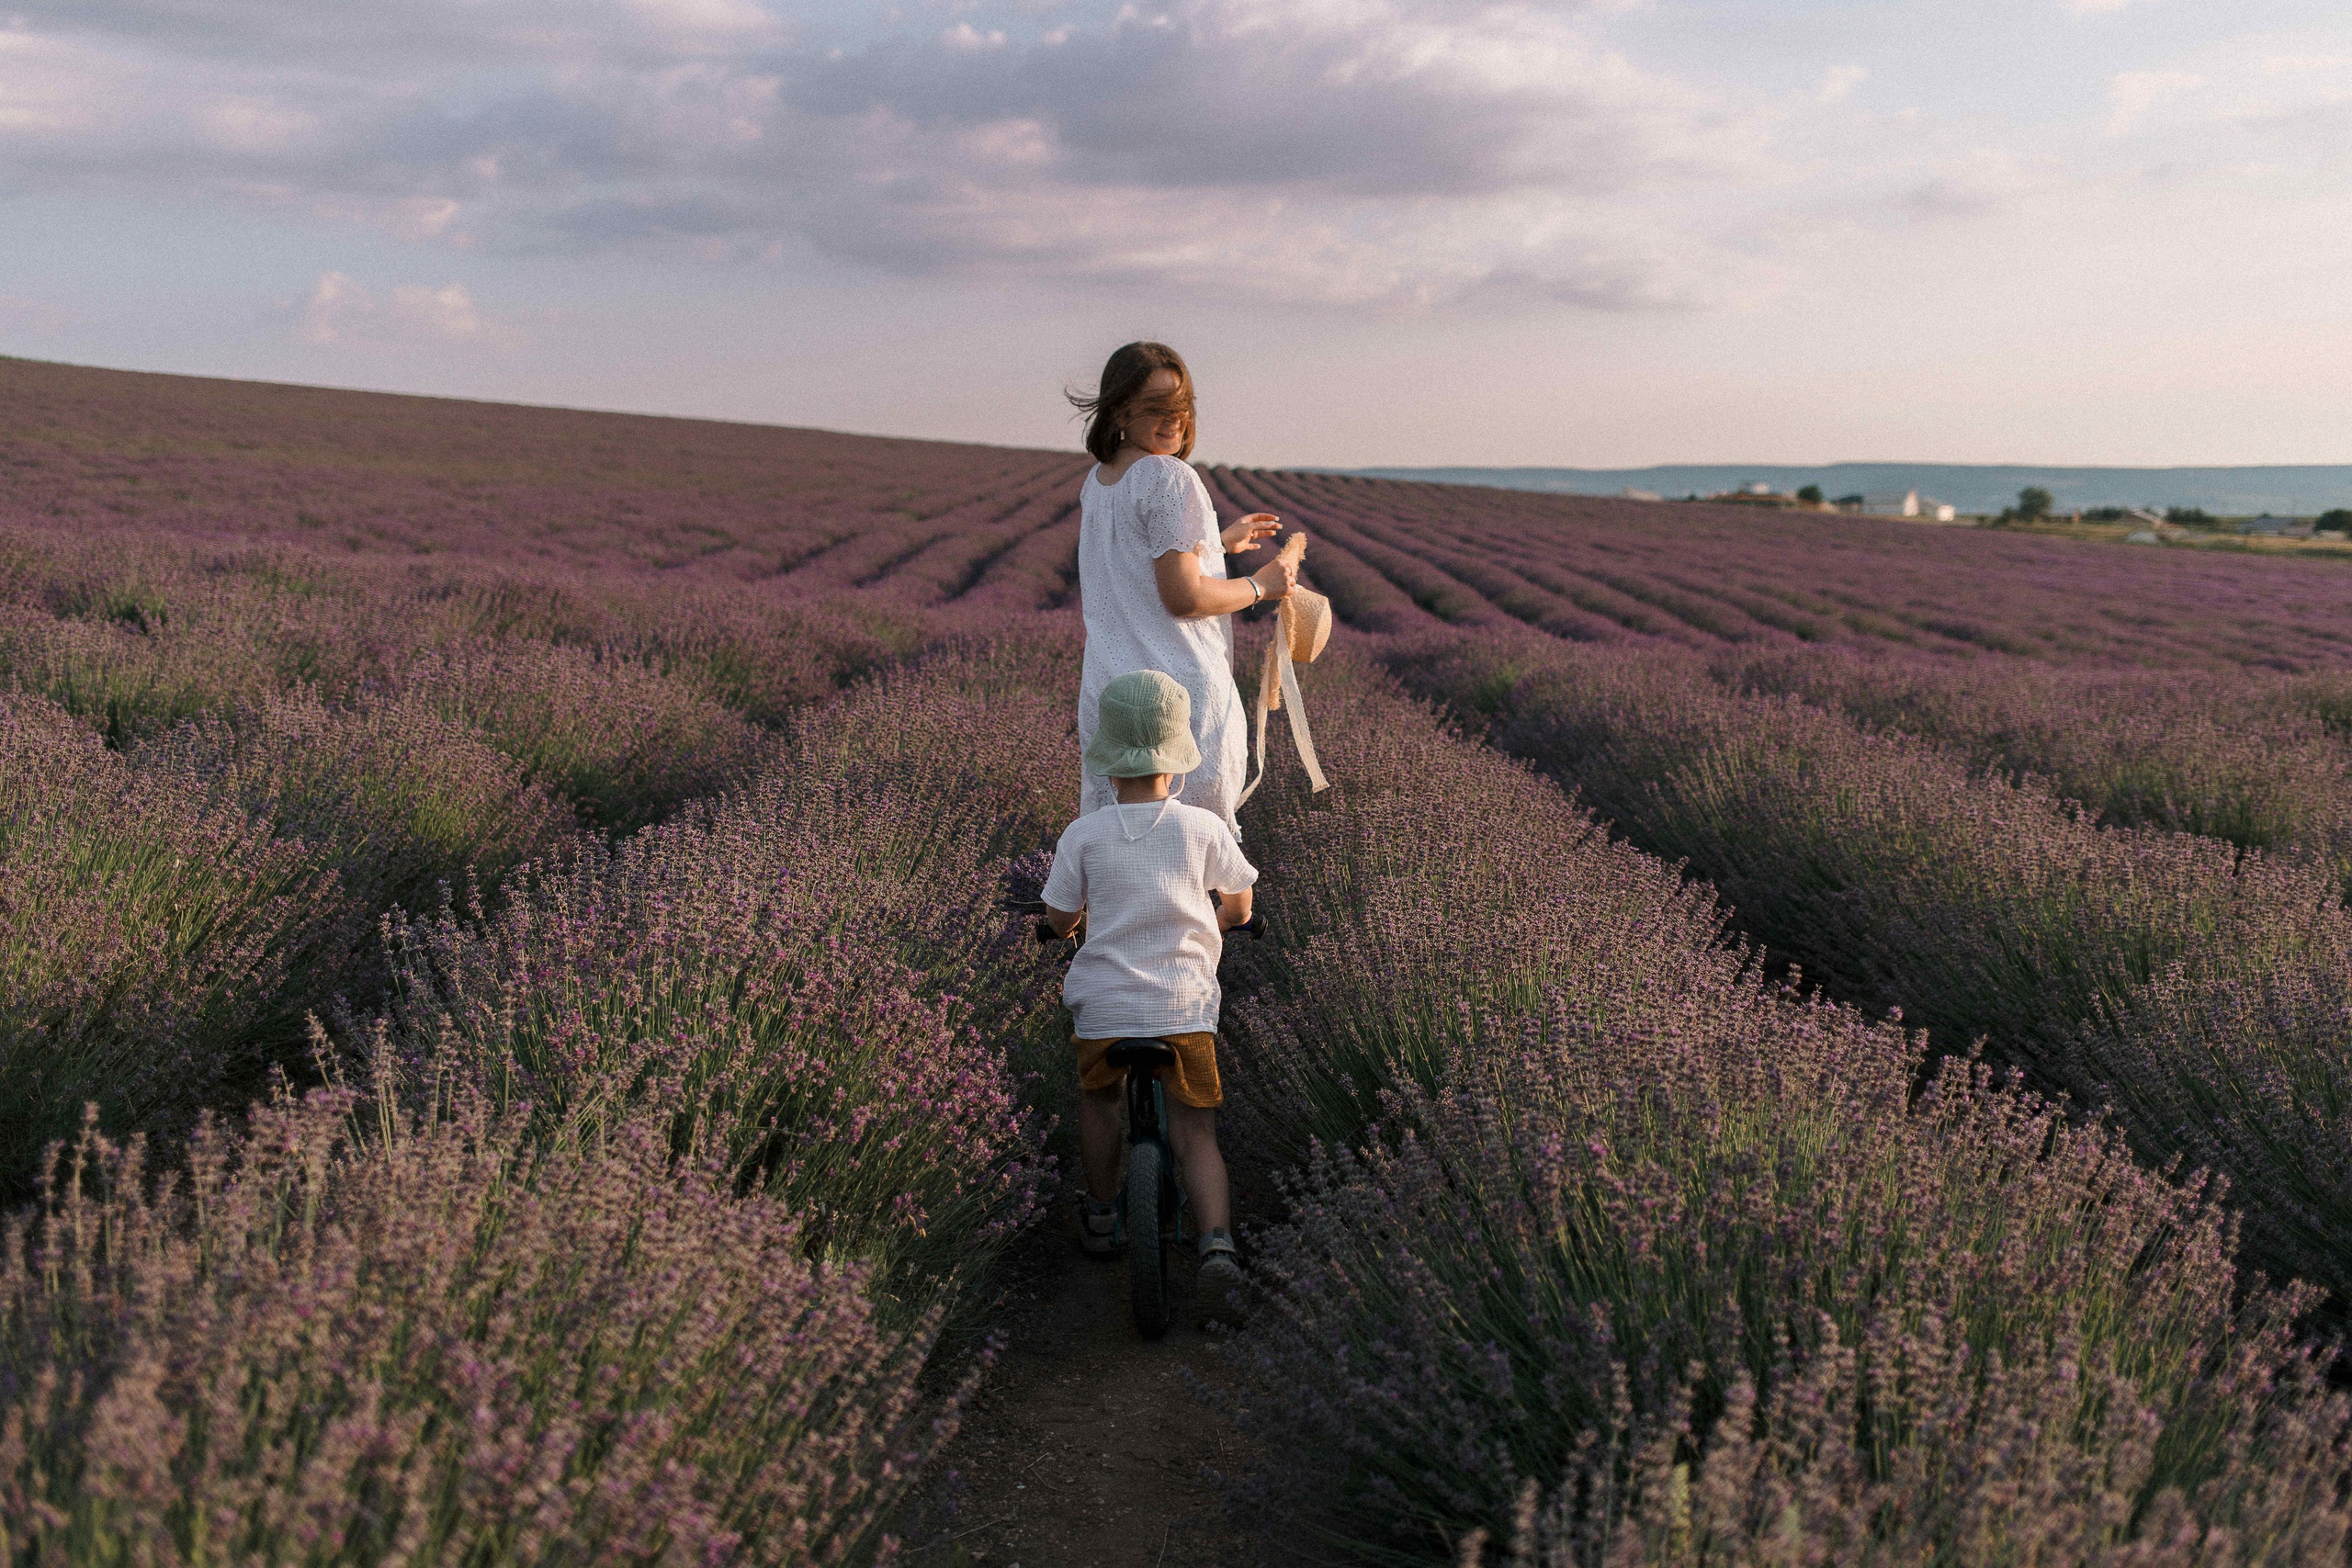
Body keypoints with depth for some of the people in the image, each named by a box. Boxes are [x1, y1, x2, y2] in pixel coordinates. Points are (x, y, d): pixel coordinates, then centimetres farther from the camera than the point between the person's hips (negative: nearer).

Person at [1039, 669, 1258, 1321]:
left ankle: (1100, 1215, 37)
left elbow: (1058, 920, 5)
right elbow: (1239, 905, 10)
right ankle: (1217, 1243, -11)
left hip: (1104, 1005, 0)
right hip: (1186, 1005, 0)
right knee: (1195, 1132, 9)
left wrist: (1067, 922, 30)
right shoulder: (1205, 827, -3)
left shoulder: (1083, 834, -4)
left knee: (1098, 1096, 28)